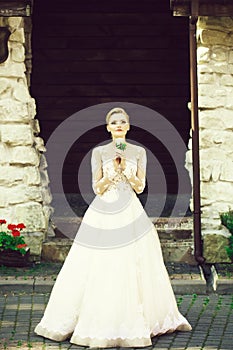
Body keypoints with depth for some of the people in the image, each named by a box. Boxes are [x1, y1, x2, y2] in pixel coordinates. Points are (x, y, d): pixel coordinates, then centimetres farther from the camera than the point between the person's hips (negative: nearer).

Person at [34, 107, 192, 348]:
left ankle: (135, 323, 15)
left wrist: (125, 168, -11)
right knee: (100, 269, -4)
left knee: (133, 269, 1)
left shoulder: (138, 152, 7)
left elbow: (140, 186, 2)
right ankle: (99, 323, 6)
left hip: (130, 215, 1)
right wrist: (113, 167, -13)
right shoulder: (99, 152, 3)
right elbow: (97, 188, -1)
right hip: (103, 215, -1)